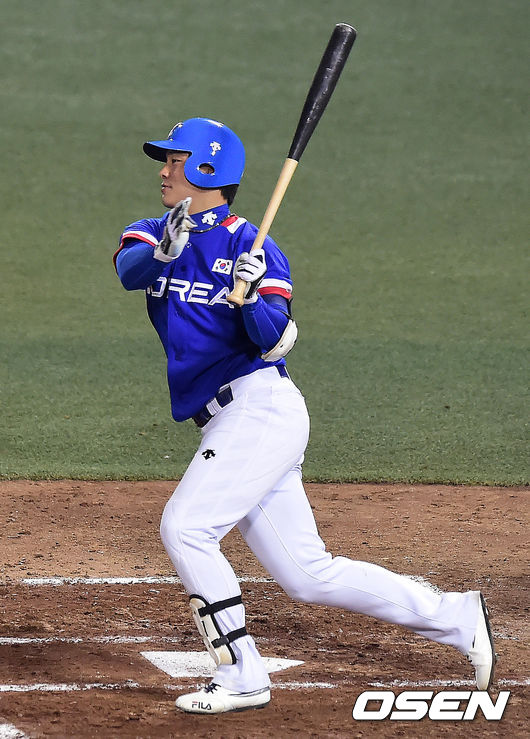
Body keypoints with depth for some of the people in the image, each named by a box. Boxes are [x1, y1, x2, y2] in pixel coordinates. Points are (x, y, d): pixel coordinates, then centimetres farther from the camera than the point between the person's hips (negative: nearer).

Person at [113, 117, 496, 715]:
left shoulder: (251, 245, -4)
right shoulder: (152, 234, 13)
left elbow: (272, 338, -13)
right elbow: (128, 270, -11)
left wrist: (254, 296, -31)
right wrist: (163, 250, -31)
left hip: (262, 410, -7)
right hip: (229, 427, 7)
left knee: (185, 528, -18)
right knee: (309, 576, 7)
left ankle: (241, 677, -11)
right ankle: (456, 619, 15)